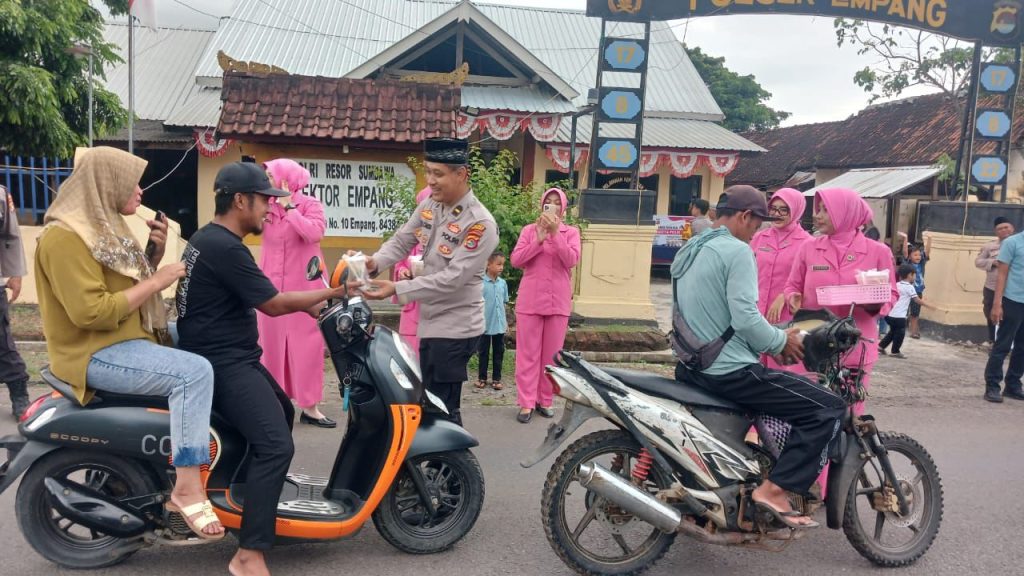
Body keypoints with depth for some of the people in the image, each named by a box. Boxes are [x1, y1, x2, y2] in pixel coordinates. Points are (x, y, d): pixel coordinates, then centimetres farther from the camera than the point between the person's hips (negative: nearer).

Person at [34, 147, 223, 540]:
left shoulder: (104, 226, 14)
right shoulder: (65, 237, -17)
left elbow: (130, 284, 19)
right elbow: (90, 312, -27)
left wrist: (155, 255, 1)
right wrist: (157, 281, -21)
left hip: (127, 340, 10)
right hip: (96, 353, -10)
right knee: (194, 372, -28)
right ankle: (187, 487, -23)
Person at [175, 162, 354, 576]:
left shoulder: (209, 238, 14)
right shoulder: (225, 248, -20)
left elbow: (259, 296, 20)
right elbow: (273, 305, -17)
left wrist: (309, 305, 11)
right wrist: (330, 293, -7)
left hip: (230, 357, 11)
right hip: (222, 363, -11)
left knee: (283, 413, 26)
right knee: (276, 445, -22)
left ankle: (258, 497, 42)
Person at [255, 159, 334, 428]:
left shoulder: (310, 204, -5)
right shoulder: (267, 205, 8)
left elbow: (315, 233, -22)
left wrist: (289, 206, -16)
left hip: (303, 284, -4)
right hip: (271, 283, 4)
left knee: (306, 343, -1)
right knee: (271, 342, 8)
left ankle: (309, 406, 3)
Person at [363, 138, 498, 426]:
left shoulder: (481, 224, -21)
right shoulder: (428, 207, 2)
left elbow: (453, 278, -27)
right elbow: (401, 241, 4)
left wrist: (397, 289, -30)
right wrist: (375, 262, -18)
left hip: (455, 328, -8)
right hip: (430, 322, 8)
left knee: (443, 408, -1)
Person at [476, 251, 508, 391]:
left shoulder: (503, 283, 3)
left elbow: (504, 303, 12)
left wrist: (506, 322, 13)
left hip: (499, 324, 4)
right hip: (485, 324, -4)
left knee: (499, 352, 9)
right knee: (484, 352, 9)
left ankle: (496, 378, 19)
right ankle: (482, 378, 20)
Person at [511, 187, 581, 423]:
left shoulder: (571, 232, 6)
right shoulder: (529, 230, 5)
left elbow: (572, 260, -11)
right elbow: (516, 260, -5)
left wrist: (555, 234, -18)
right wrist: (539, 239, -15)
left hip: (558, 301, 1)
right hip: (530, 300, -1)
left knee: (552, 353, 7)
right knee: (528, 353, 0)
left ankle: (545, 400, 17)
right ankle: (526, 402, 4)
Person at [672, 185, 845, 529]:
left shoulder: (689, 251, 15)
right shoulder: (737, 250, -13)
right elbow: (745, 317, -22)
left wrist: (771, 339, 17)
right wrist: (781, 342, -4)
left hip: (691, 367, 10)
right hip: (729, 369, -10)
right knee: (828, 409, -5)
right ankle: (775, 490, -9)